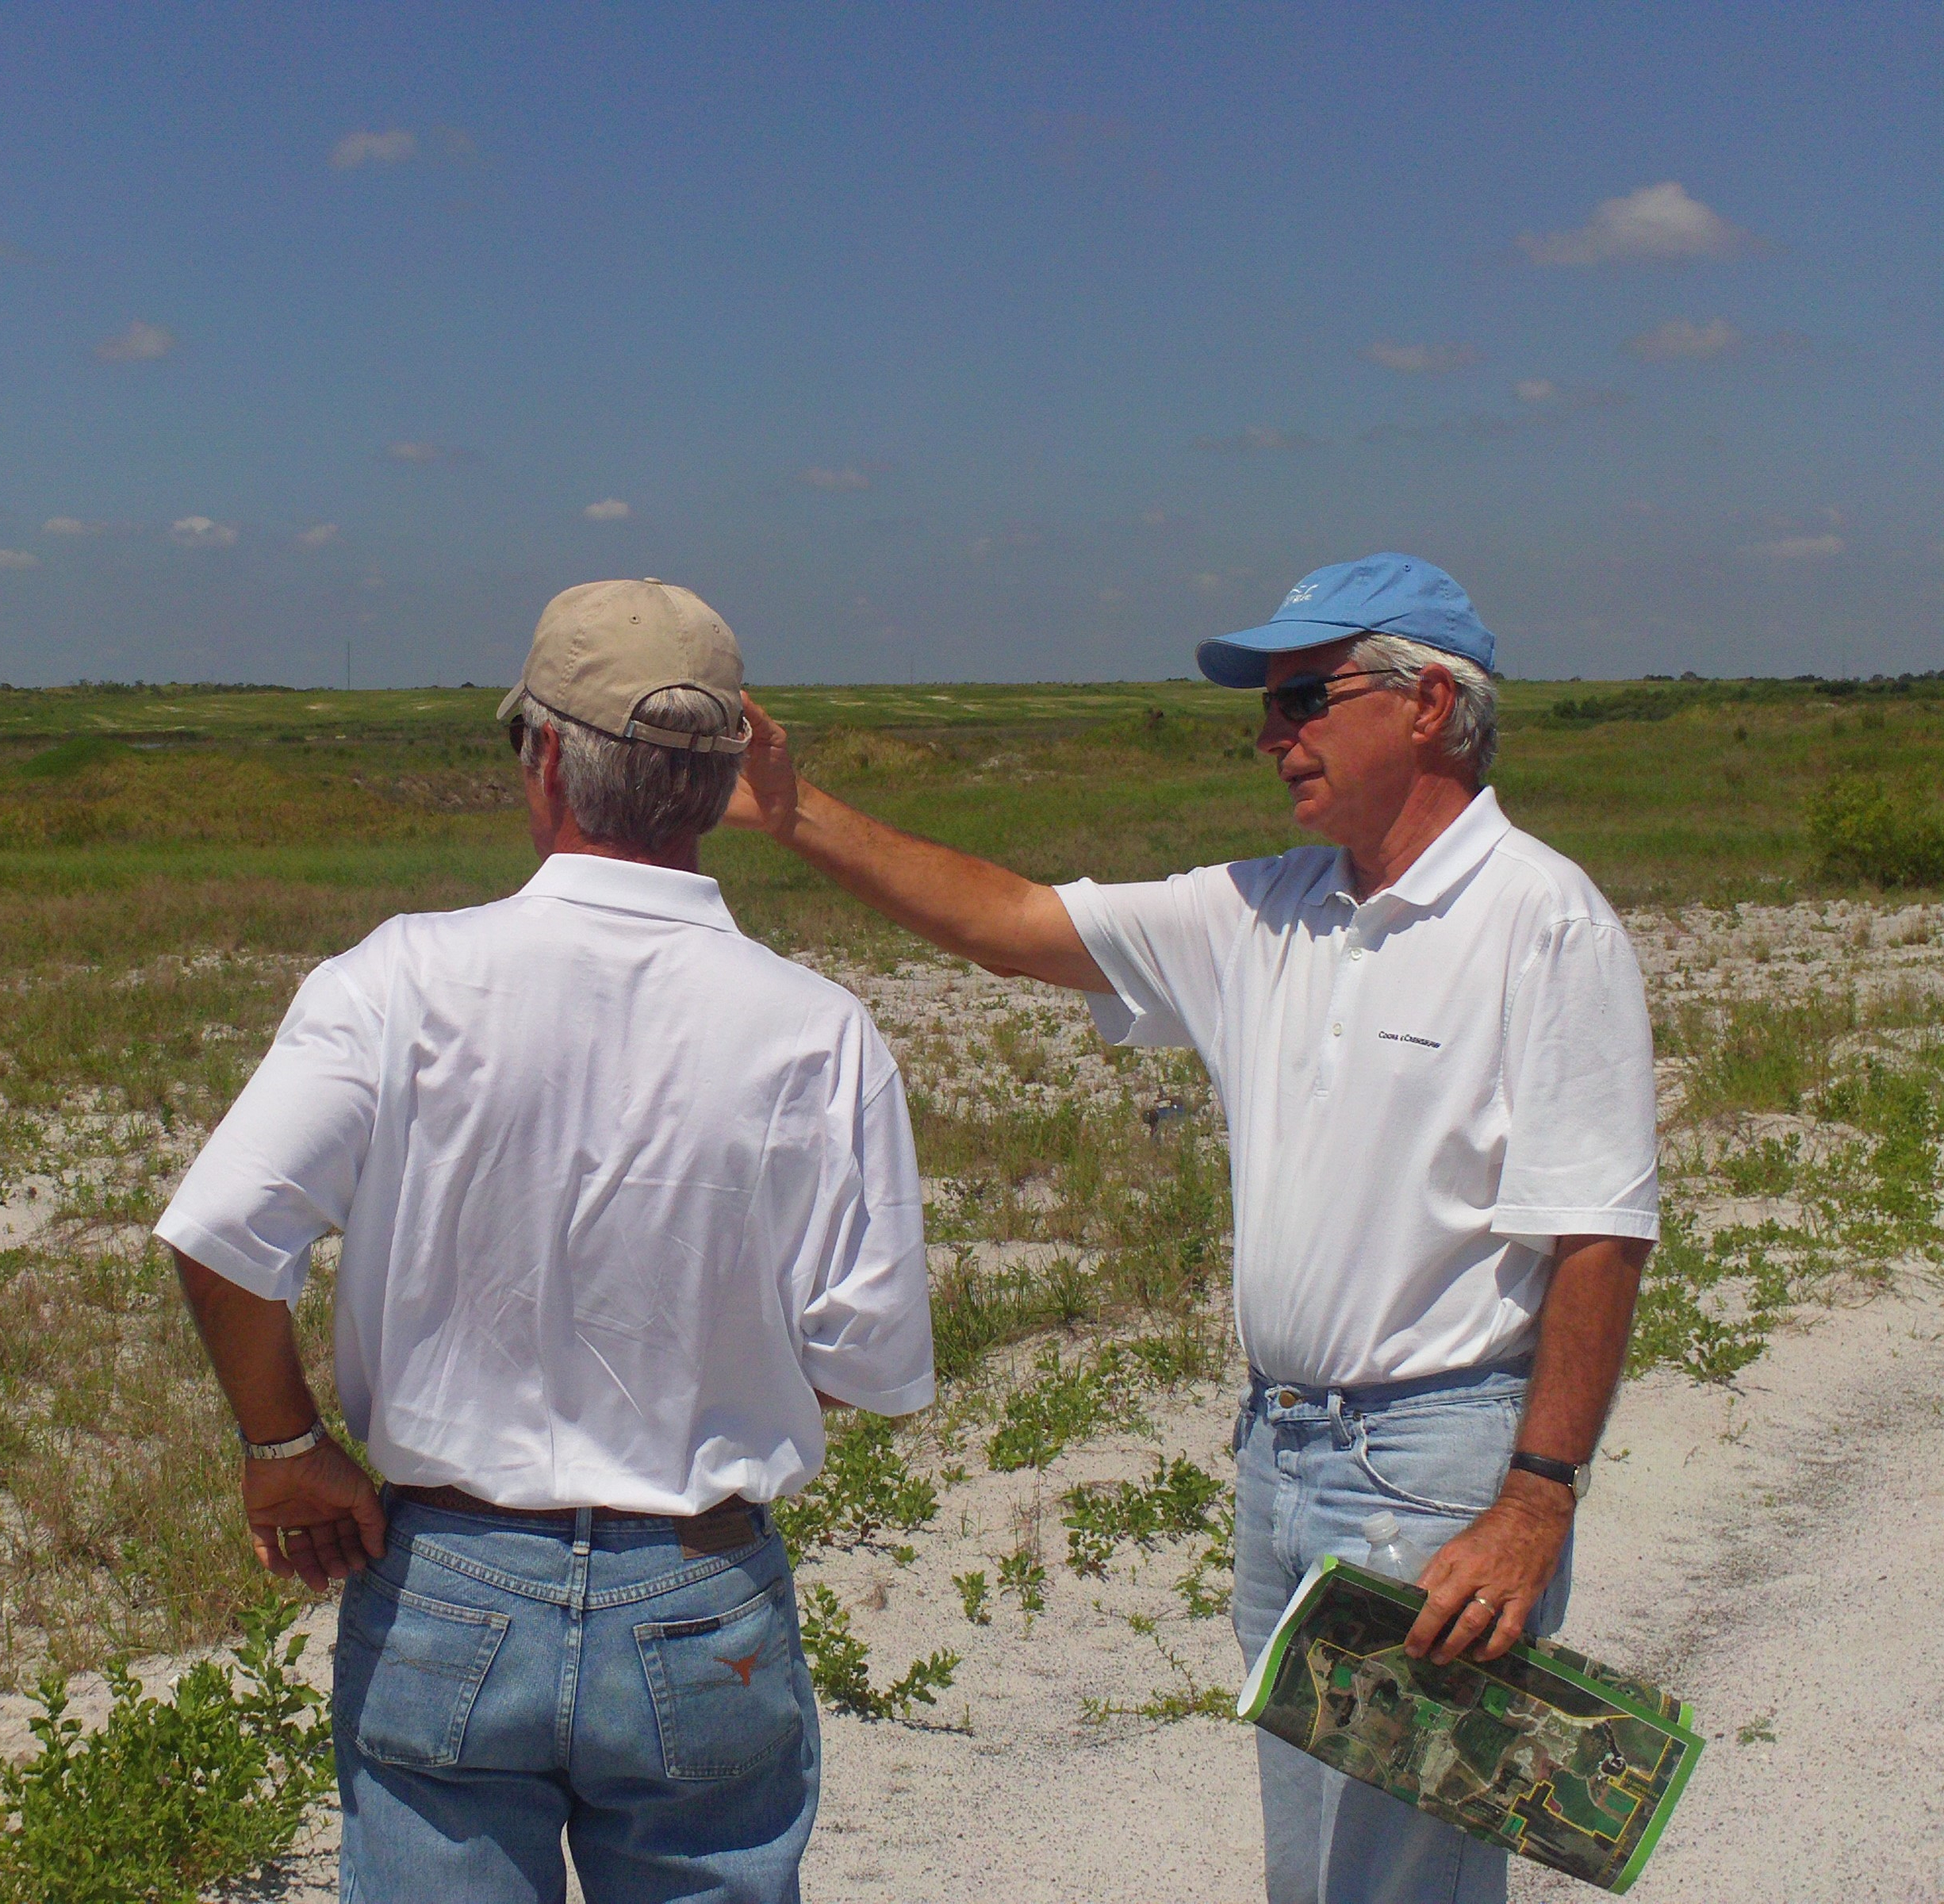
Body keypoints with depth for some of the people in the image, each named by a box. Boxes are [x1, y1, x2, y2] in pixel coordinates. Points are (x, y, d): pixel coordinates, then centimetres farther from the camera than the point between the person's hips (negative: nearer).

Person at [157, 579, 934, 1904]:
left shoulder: (410, 980, -12)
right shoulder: (821, 1035, -11)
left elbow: (220, 1231, -19)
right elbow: (877, 1361, -8)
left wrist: (284, 1446, -2)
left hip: (445, 1596, 0)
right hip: (708, 1620, 1)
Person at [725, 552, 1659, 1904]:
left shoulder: (1541, 921, -12)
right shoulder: (1264, 915, 10)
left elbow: (1599, 1239, -16)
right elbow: (1018, 923, 13)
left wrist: (1538, 1503, -21)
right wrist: (797, 817, 7)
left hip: (1440, 1464, -7)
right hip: (1279, 1451, 8)